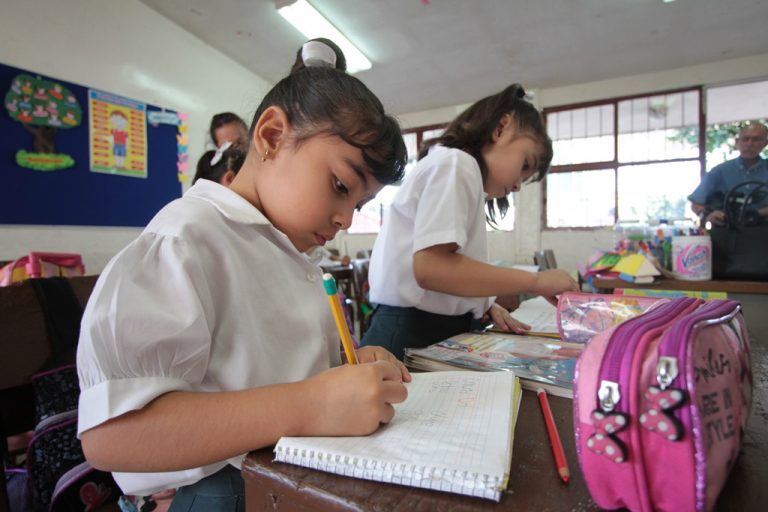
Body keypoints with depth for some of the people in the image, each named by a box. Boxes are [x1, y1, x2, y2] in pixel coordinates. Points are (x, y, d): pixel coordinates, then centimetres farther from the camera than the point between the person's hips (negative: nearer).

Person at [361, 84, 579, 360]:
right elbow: (430, 267, -24)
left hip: (443, 332, 9)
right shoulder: (456, 163, -9)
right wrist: (535, 280, -16)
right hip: (415, 333, -9)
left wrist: (485, 306, 0)